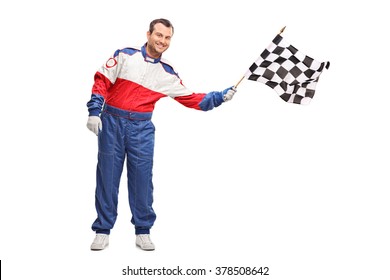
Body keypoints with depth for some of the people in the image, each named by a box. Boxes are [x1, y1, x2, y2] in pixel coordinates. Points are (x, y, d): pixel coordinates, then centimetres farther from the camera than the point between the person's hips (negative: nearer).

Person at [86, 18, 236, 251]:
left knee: (142, 180, 1)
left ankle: (143, 232, 15)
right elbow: (102, 81, 0)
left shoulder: (168, 74, 9)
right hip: (111, 123, -2)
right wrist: (95, 112, -8)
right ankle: (103, 230, 13)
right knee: (107, 177, 2)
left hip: (142, 129, 2)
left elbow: (191, 99, 10)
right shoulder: (125, 56, 1)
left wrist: (220, 97, 1)